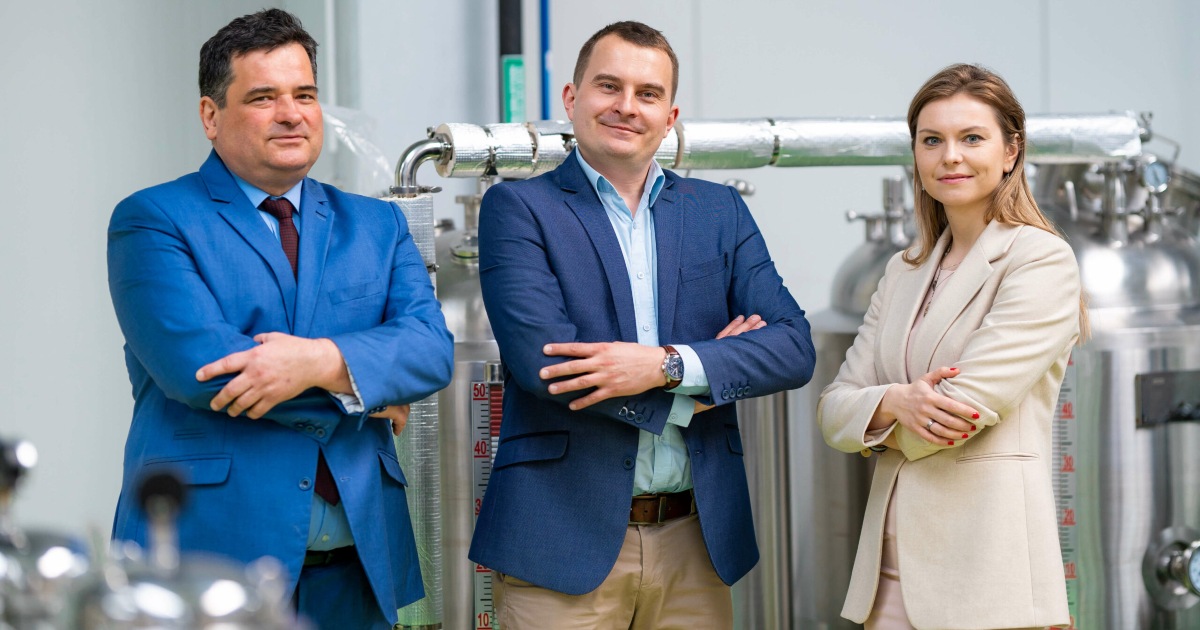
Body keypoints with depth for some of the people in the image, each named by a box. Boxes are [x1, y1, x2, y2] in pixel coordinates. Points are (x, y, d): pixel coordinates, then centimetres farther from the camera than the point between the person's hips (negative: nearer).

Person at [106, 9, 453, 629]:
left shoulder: (376, 225, 13)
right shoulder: (153, 221, -1)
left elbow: (432, 348, -1)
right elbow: (193, 362, -15)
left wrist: (323, 359, -21)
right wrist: (361, 384, -9)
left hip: (356, 559, 4)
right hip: (211, 550, -4)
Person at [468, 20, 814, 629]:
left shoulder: (721, 212, 12)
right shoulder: (517, 208, 1)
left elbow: (793, 348, 1)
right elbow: (540, 358, -13)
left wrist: (668, 365, -14)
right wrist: (692, 392, -8)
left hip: (696, 536, 4)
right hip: (565, 536, -3)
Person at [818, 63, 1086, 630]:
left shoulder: (1042, 260, -6)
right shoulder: (904, 274, 15)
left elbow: (968, 408, -14)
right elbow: (833, 409, 9)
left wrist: (876, 424, 3)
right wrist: (894, 403, -13)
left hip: (987, 563, -6)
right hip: (893, 563, 6)